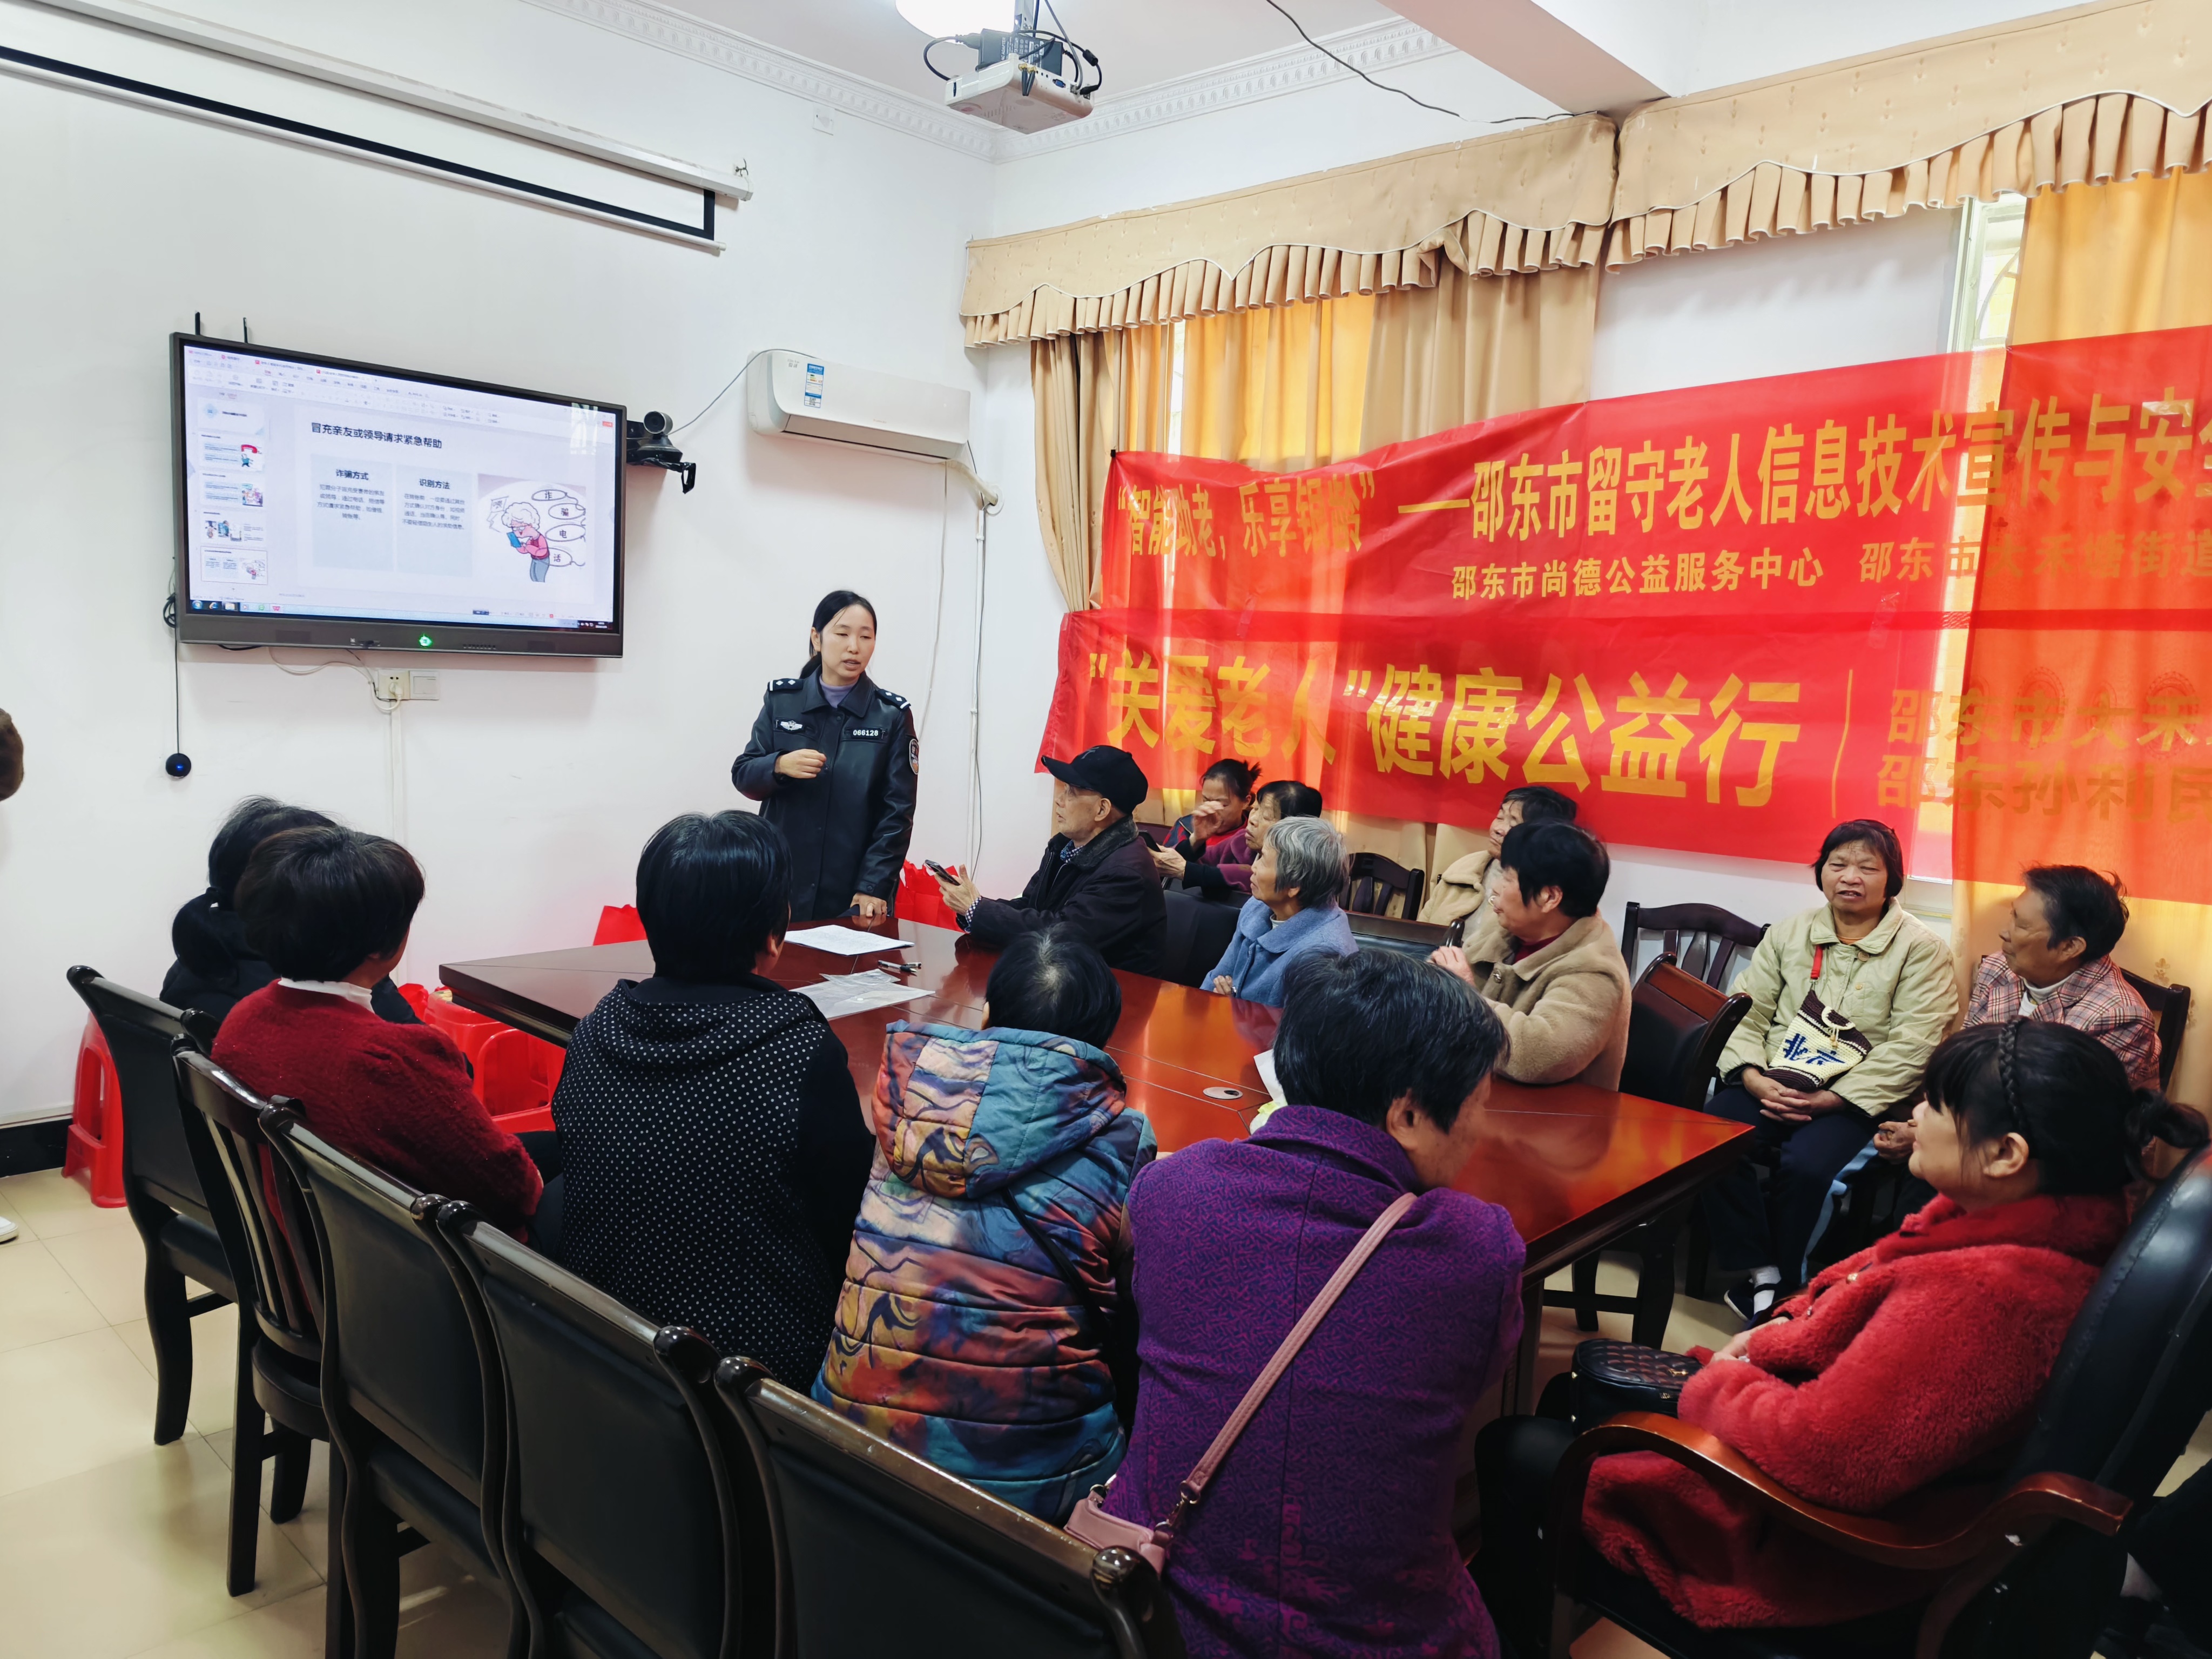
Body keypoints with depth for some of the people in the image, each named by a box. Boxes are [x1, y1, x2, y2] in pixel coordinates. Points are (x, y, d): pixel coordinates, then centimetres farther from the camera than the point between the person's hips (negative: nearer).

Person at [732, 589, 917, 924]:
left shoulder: (892, 715, -2)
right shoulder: (782, 700, 3)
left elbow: (898, 812, -5)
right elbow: (743, 776, 5)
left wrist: (873, 887, -14)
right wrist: (780, 766, -17)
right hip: (782, 889, 2)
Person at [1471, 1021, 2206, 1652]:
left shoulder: (1976, 1297, -39)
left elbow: (1820, 1453, -39)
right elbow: (1866, 1276, 9)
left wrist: (1718, 1382, -20)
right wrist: (1780, 1328, -3)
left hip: (1814, 1553, -10)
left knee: (1516, 1452, 4)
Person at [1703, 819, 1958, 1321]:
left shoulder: (1922, 951, 1)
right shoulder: (1789, 933, 14)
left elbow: (1910, 1050, -9)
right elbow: (1746, 1012, 9)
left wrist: (1828, 1100, -16)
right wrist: (1754, 1079, -10)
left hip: (1855, 1099, -3)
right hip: (1771, 1085, 4)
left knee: (1805, 1166, -32)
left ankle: (1787, 1292, -7)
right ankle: (1759, 1273, -9)